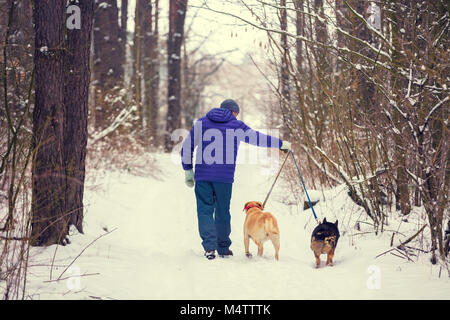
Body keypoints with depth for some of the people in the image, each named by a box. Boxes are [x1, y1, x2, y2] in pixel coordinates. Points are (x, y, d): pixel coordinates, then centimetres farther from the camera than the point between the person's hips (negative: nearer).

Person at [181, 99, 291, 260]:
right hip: (224, 177, -1)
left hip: (202, 176, 1)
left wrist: (188, 171, 17)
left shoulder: (201, 123, 11)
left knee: (205, 210, 3)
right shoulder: (237, 126, 6)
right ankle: (223, 248, 19)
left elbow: (187, 147, 11)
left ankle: (209, 246, -11)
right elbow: (259, 138, 15)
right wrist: (281, 144, 29)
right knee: (222, 211, 11)